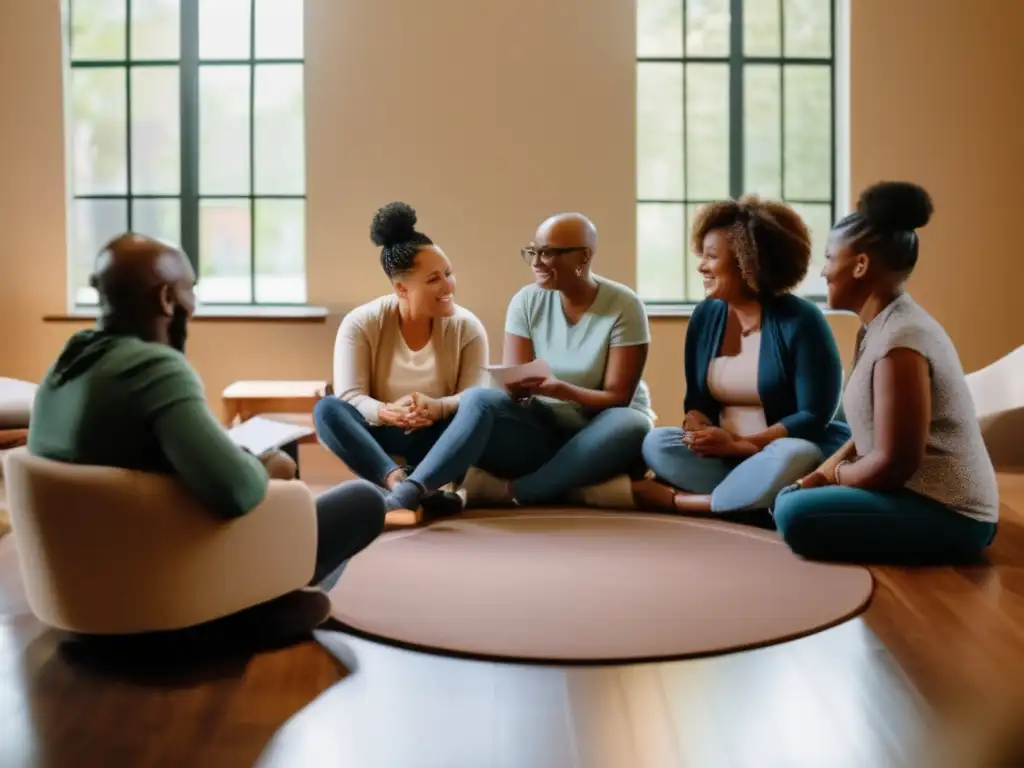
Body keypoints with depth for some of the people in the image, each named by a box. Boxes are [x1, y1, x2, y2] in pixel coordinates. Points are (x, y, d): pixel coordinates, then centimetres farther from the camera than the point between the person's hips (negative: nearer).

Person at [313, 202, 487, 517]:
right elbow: (349, 396, -16)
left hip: (437, 441, 1)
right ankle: (398, 480, -50)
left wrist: (436, 408, -36)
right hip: (379, 439, 0)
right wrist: (389, 412, -39)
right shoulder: (361, 323, -8)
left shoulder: (466, 327, -5)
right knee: (327, 409, -28)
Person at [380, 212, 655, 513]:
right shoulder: (527, 301, -3)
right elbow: (514, 386, -6)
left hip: (601, 431, -1)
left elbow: (617, 397, -15)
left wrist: (561, 389, -32)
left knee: (631, 425, -36)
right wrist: (517, 386, -31)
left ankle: (505, 489, -33)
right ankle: (407, 493, -42)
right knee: (478, 399, -26)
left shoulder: (624, 306, -12)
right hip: (545, 427, 2)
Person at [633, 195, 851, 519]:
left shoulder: (800, 321, -13)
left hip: (791, 450, -5)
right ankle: (756, 499, -25)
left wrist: (739, 444, -23)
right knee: (657, 443, -19)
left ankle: (682, 500, -23)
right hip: (726, 453, 5)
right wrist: (696, 429, -18)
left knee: (790, 459, -39)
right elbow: (697, 399, 7)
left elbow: (815, 416, -16)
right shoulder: (705, 316, 4)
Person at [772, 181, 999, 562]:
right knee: (791, 497, 15)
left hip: (948, 515, -9)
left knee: (796, 515, -24)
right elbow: (870, 437, 13)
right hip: (926, 497, 9)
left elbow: (894, 464, -25)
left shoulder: (900, 339, -23)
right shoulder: (881, 327, 9)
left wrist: (835, 473, -7)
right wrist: (816, 477, 1)